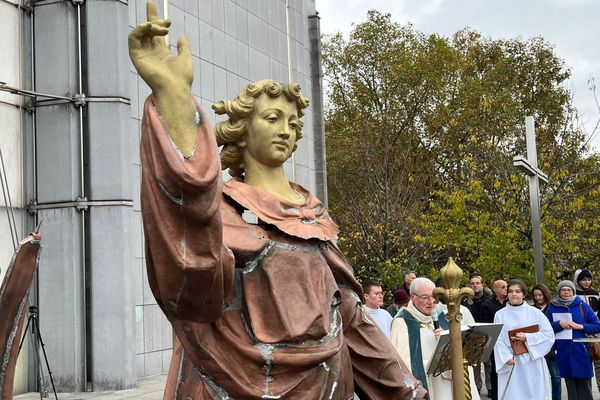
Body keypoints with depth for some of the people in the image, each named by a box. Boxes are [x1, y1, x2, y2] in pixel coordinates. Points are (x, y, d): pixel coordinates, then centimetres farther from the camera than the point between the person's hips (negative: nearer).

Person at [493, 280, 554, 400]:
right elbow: (498, 340, -1)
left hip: (532, 363, 0)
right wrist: (506, 357, -15)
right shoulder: (500, 315, 4)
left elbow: (549, 334, 0)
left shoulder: (534, 312, 3)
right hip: (510, 365, 0)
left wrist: (527, 338, -10)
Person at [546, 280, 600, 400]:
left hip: (581, 351, -1)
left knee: (584, 385, 0)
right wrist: (559, 324, -11)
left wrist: (580, 326, -11)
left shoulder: (583, 306, 2)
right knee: (570, 386, 6)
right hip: (563, 353, 1)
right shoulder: (552, 307, 6)